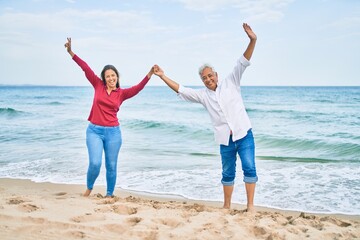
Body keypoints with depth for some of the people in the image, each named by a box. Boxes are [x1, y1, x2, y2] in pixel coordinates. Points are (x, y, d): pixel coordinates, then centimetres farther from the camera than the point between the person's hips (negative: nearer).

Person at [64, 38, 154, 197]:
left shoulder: (121, 93, 3)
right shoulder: (98, 86, 2)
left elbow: (137, 88, -10)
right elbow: (86, 68, -2)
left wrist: (149, 75, -23)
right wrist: (71, 53, -3)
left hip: (113, 132, 1)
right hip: (94, 131, -1)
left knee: (111, 166, 7)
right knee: (95, 163, -10)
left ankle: (109, 195, 24)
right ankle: (89, 187, 19)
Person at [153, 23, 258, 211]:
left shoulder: (230, 83, 3)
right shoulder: (202, 95, 8)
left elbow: (243, 62, -6)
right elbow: (180, 90, 7)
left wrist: (252, 41, -19)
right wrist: (163, 76, 2)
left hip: (244, 135, -2)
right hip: (225, 140, 3)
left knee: (249, 168, -9)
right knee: (228, 173, 11)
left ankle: (250, 205, -2)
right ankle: (226, 206, 22)